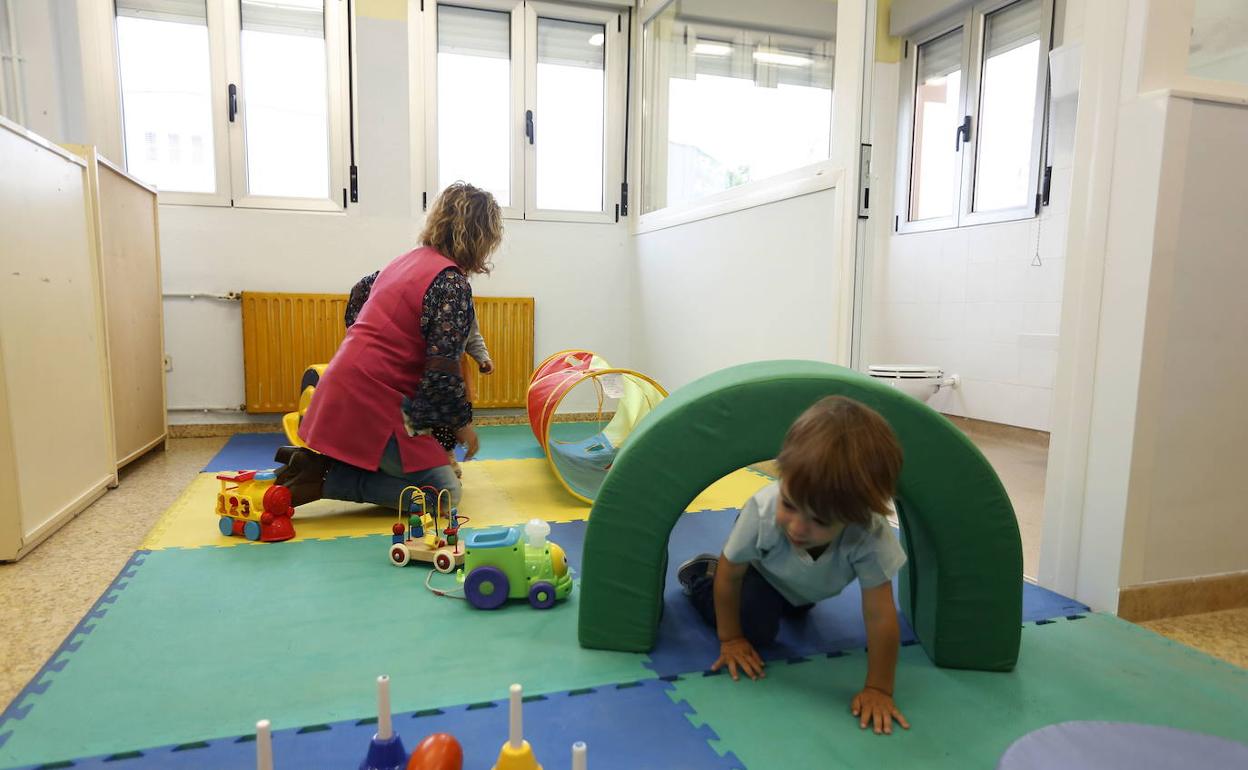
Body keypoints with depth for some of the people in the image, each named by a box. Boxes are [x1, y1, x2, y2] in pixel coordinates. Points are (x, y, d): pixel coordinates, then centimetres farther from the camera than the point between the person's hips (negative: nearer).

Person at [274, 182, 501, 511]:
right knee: (445, 493, -5)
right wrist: (464, 422, -3)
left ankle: (318, 460, 8)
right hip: (371, 402, -10)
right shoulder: (451, 282, -15)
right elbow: (442, 371, -20)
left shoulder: (409, 260, 14)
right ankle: (323, 479, -9)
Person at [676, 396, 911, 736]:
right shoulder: (763, 510, -46)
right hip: (763, 566, -2)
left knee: (795, 611, 28)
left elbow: (880, 617, -37)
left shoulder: (871, 537, -48)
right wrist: (730, 638, -16)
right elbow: (730, 572, -27)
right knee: (757, 628, -14)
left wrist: (878, 689, -31)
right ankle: (700, 573, 8)